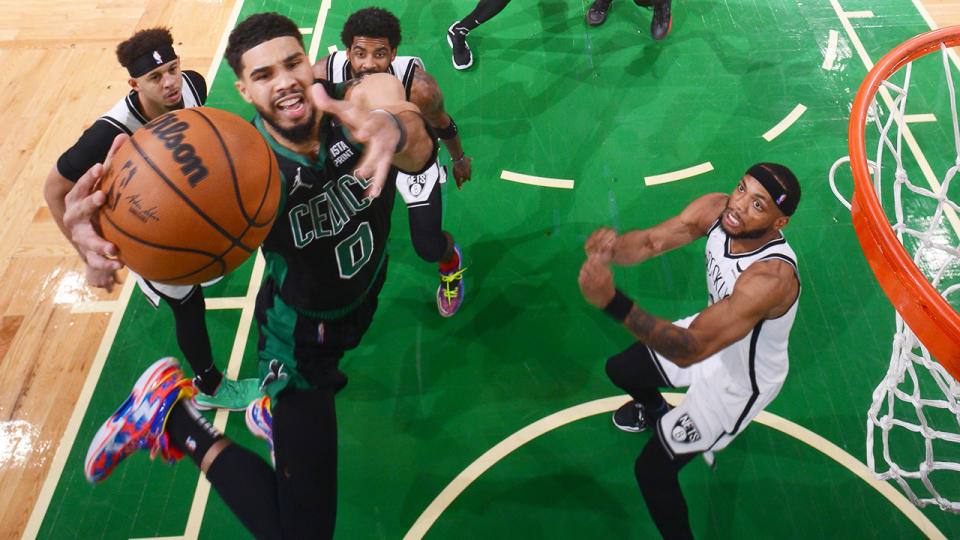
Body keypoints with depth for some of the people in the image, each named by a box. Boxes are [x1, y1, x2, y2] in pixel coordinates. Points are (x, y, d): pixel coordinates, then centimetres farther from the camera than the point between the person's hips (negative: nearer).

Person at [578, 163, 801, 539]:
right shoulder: (717, 209, -21)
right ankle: (653, 409, 61)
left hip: (741, 380, -7)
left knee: (652, 470, -4)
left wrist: (612, 302, -59)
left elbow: (690, 349, -46)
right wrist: (612, 247, -45)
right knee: (621, 369, 25)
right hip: (713, 332, 7)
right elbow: (650, 242, -20)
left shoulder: (772, 277, -42)